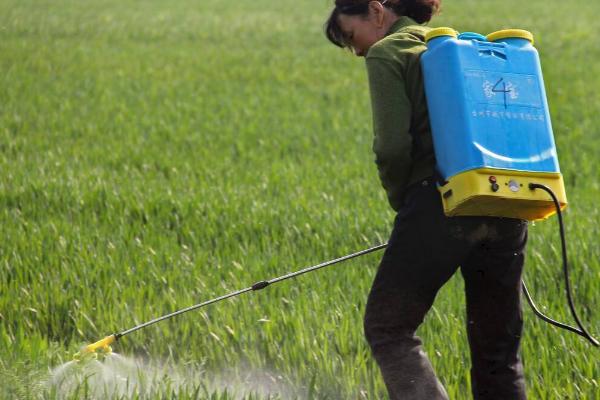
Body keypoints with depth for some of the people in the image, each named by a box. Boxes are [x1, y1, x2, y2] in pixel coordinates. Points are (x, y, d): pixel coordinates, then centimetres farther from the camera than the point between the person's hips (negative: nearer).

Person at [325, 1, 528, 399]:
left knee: (387, 328, 4)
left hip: (441, 205, -7)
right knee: (497, 347, 12)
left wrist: (401, 202, 7)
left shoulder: (387, 53, 2)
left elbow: (393, 147, -9)